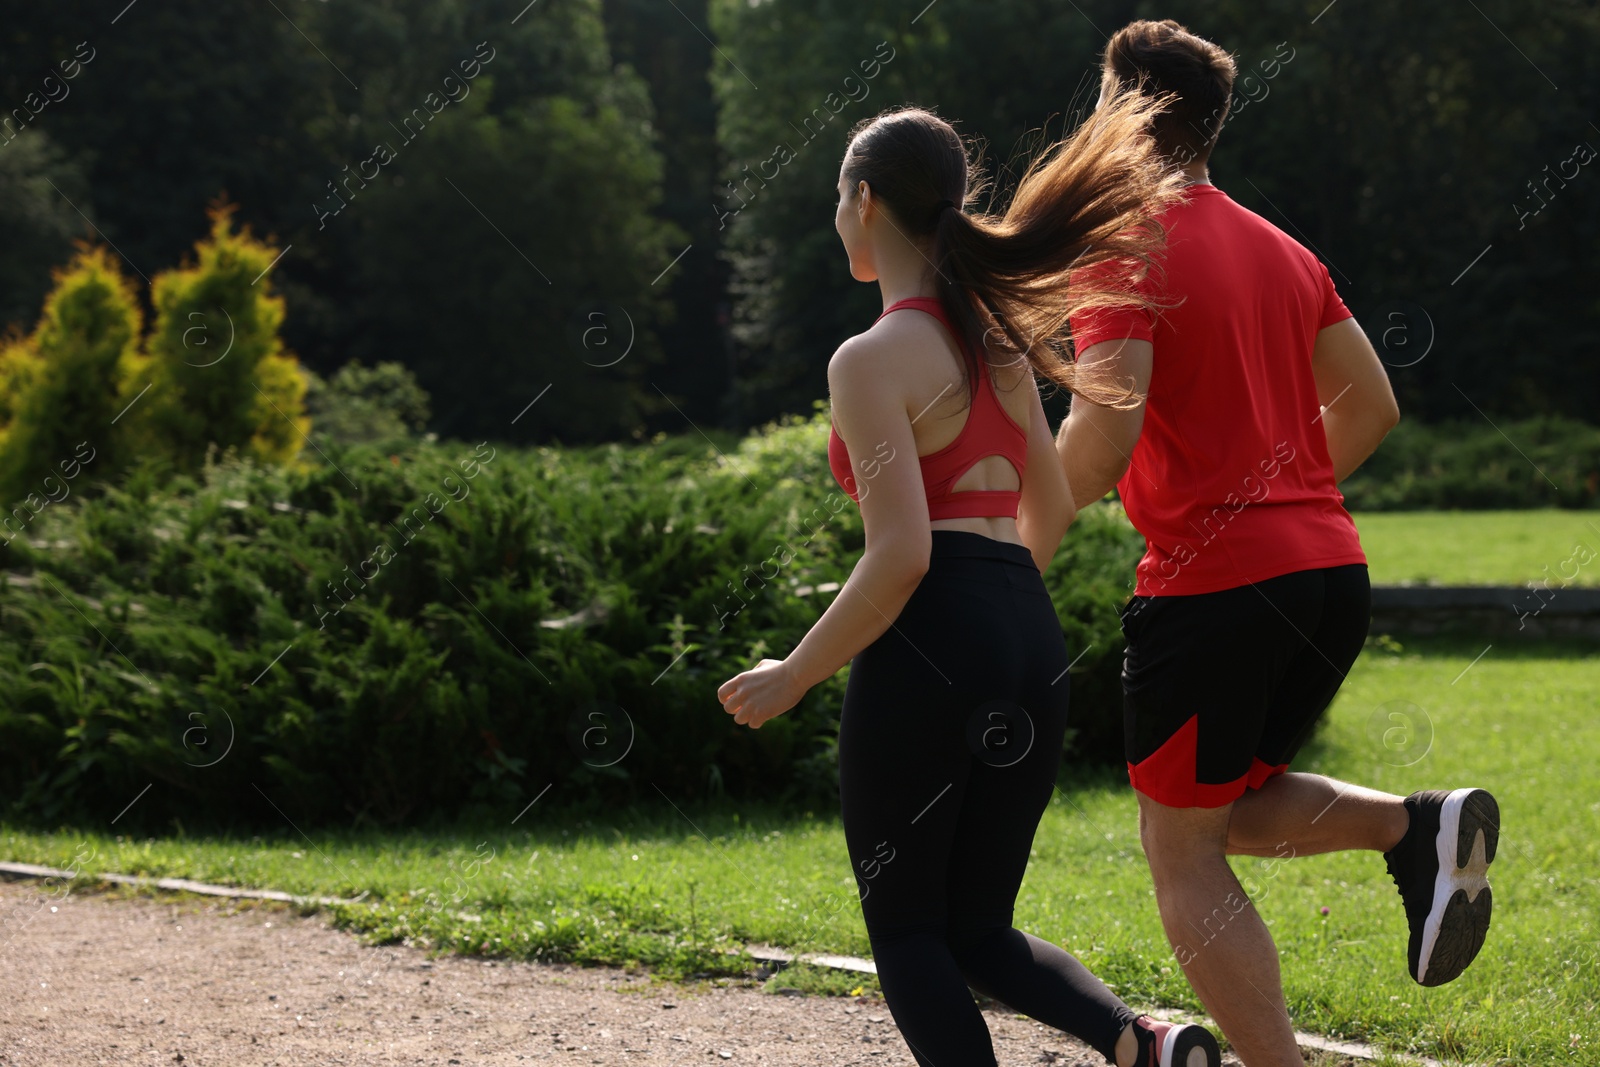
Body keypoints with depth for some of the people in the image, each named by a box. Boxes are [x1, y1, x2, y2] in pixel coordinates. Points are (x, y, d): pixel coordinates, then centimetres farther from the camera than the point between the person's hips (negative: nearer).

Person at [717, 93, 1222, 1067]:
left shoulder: (874, 359, -9)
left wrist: (794, 676, -7)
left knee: (906, 928, 5)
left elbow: (900, 555, -17)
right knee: (976, 933, 15)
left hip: (928, 649, -8)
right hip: (1031, 643, 8)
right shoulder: (996, 339, 15)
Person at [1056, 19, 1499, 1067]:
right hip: (1333, 568, 8)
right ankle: (1423, 827, -1)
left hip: (1212, 586, -7)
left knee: (1184, 854, 4)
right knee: (1231, 809, 22)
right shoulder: (1283, 252, 14)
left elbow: (1104, 433, -20)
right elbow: (1372, 406, 18)